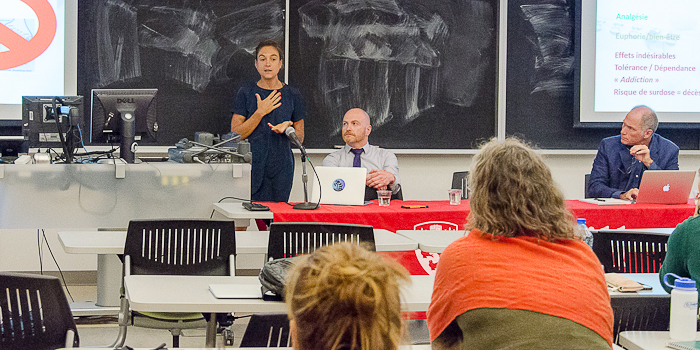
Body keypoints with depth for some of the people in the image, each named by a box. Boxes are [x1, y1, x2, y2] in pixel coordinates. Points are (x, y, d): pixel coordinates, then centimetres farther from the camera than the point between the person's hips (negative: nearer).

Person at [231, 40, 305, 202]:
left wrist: (288, 128, -10)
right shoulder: (246, 93, 4)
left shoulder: (293, 95, 8)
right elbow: (236, 134, -2)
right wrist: (260, 112, -10)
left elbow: (300, 138, 12)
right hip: (252, 166, -1)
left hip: (281, 168, 1)